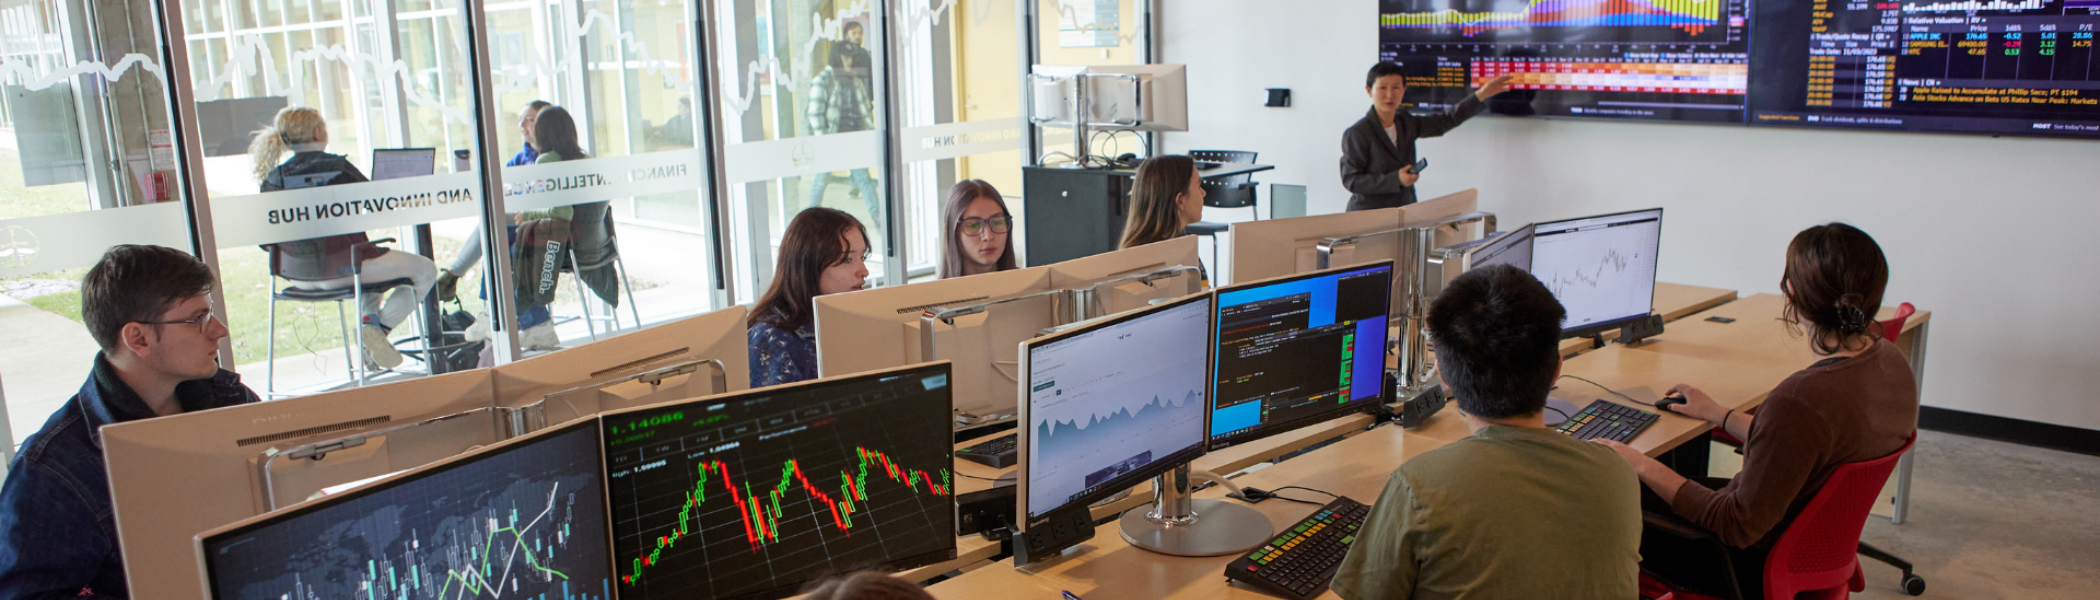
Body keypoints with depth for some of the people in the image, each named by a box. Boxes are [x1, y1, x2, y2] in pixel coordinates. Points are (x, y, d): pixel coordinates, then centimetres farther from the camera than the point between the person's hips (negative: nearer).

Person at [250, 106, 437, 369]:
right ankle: (381, 327, -6)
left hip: (298, 275, 6)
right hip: (340, 269, -6)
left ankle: (367, 320, 12)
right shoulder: (338, 167, -10)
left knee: (371, 264, 36)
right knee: (426, 270, 11)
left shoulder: (273, 178, 3)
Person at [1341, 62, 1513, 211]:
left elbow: (1446, 121, 19)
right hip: (1368, 217, -6)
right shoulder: (1356, 134, -10)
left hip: (1404, 214, 6)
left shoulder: (1406, 123, 10)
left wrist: (1482, 95, 13)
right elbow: (1350, 180, -14)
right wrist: (1396, 180, -19)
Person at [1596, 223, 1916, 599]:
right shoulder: (1892, 364, -7)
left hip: (1764, 570, -8)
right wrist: (1718, 415, 21)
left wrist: (1642, 466, -21)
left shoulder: (1801, 400, -36)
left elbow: (1738, 526, -26)